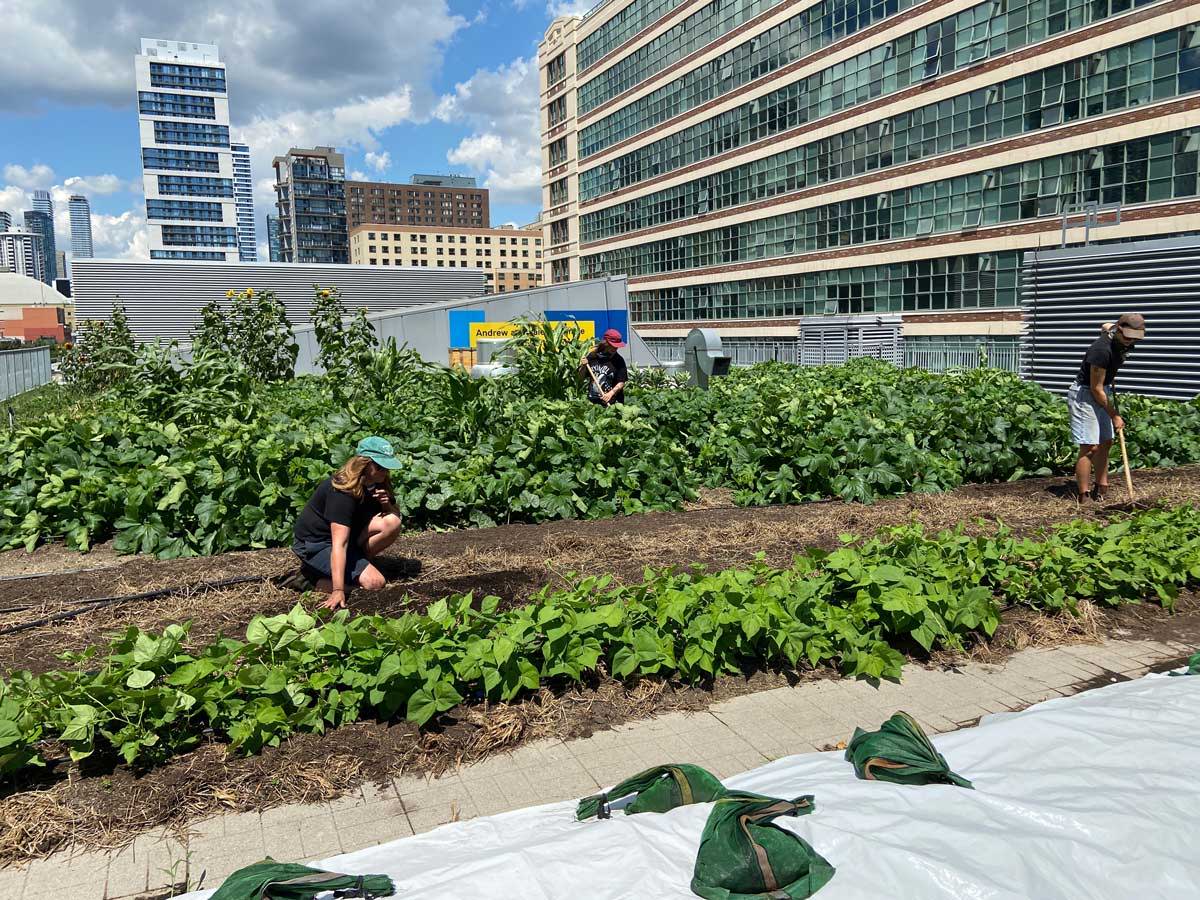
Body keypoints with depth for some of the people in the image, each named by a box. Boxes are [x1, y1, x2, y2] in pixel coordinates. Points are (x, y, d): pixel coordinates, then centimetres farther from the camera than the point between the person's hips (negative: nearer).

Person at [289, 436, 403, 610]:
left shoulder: (378, 484, -3)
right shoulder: (342, 491, -27)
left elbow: (396, 515, 10)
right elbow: (339, 544, -34)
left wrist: (387, 504, -15)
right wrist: (338, 591, -40)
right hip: (315, 544, -8)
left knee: (392, 523, -17)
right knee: (375, 582, -23)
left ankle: (355, 560, -3)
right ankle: (313, 578, -7)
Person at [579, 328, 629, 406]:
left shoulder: (618, 360, -3)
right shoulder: (592, 356, 3)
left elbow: (621, 382, -5)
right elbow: (581, 377, 11)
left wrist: (611, 393, -20)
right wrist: (583, 367, -7)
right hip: (592, 401, 2)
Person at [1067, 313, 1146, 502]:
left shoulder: (1123, 344, -2)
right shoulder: (1102, 350, -29)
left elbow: (1106, 326, 25)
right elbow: (1096, 389, -23)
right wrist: (1114, 416, -14)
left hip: (1102, 392, 10)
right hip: (1084, 394, -9)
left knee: (1105, 442, 12)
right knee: (1089, 447, -12)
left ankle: (1101, 490, 21)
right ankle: (1082, 497, -9)